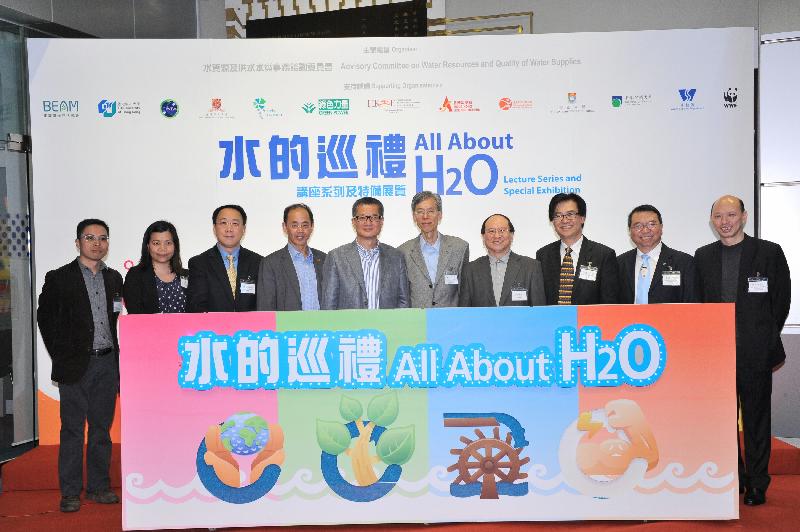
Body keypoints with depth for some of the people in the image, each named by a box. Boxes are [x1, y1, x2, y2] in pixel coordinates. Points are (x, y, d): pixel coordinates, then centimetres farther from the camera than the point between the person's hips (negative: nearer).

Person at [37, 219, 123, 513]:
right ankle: (70, 492, 9)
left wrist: (118, 358, 6)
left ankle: (99, 486, 18)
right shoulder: (59, 278, 0)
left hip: (107, 363, 4)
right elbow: (45, 318, 1)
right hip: (75, 364, -4)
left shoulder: (114, 278, 12)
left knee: (102, 428, 9)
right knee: (72, 429, 1)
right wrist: (61, 357, -2)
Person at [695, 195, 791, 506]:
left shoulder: (770, 253, 0)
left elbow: (782, 300, 1)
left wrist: (766, 339, -2)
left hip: (755, 352, -3)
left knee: (756, 419, 5)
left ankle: (757, 484, 16)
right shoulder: (703, 257, 9)